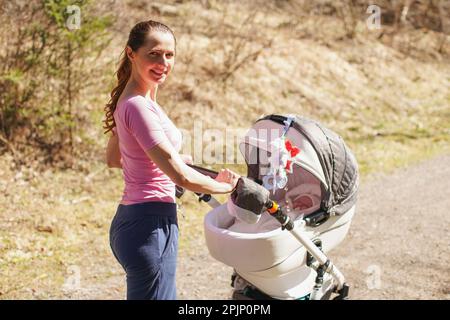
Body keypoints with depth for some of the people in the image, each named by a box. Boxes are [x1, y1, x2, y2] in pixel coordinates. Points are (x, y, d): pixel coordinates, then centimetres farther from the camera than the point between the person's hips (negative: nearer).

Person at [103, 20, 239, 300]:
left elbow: (113, 159, 25)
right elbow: (181, 176, -21)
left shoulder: (127, 101, 10)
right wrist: (225, 186, -4)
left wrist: (172, 159, 25)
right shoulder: (138, 106, -20)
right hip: (150, 227, -10)